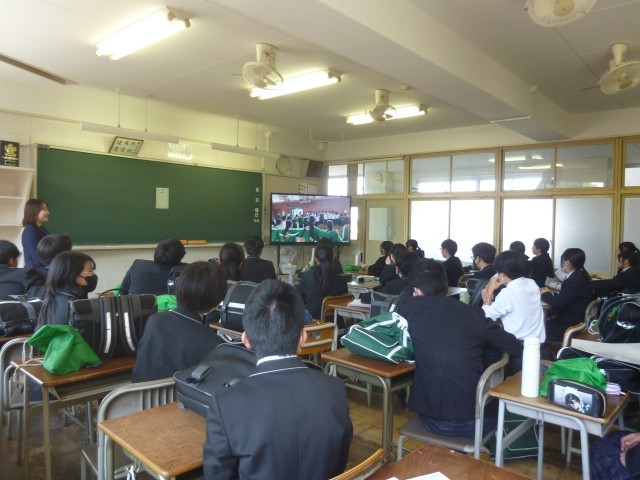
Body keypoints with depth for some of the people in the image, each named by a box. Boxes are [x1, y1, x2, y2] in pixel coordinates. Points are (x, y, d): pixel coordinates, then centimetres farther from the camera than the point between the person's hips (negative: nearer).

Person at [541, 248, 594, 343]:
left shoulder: (574, 281, -23)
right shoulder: (580, 277, 7)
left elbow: (557, 303, -19)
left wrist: (545, 294, -3)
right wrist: (551, 293, 8)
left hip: (571, 326, -9)